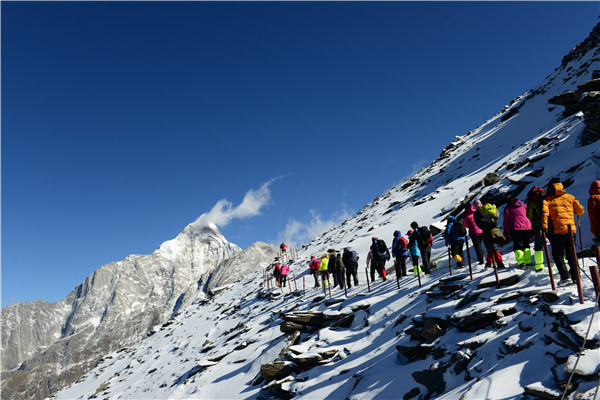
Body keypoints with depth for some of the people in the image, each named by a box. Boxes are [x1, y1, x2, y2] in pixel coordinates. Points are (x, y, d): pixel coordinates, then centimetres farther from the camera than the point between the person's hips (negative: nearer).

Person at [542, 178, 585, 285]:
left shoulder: (547, 199, 2)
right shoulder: (569, 197, 11)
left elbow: (544, 212, -14)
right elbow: (580, 211, 12)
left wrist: (544, 227, -17)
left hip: (556, 232, -3)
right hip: (571, 230, 3)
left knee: (558, 255, 5)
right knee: (571, 254, 14)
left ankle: (565, 276, -7)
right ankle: (575, 276, 16)